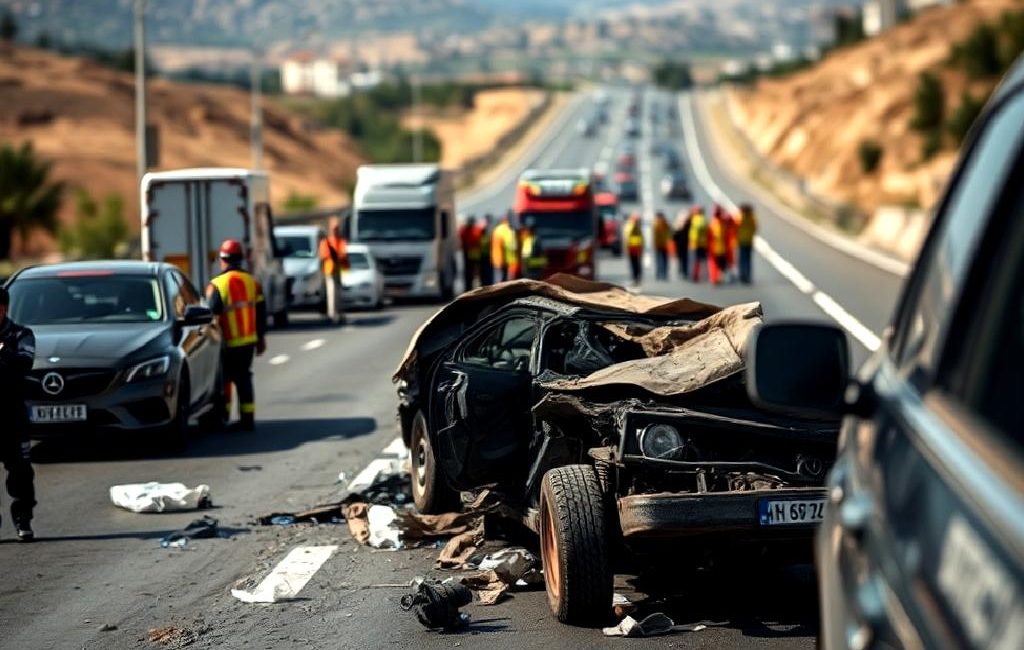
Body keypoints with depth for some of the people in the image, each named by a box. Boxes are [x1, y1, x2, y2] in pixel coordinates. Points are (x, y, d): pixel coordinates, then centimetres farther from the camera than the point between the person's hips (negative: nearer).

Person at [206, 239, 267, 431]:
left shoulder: (217, 285, -12)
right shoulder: (252, 282, 5)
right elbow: (261, 314, 8)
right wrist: (261, 338, 16)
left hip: (228, 343, -5)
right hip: (249, 341, 5)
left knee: (224, 379, 7)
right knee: (244, 378, 11)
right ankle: (247, 419, 10)